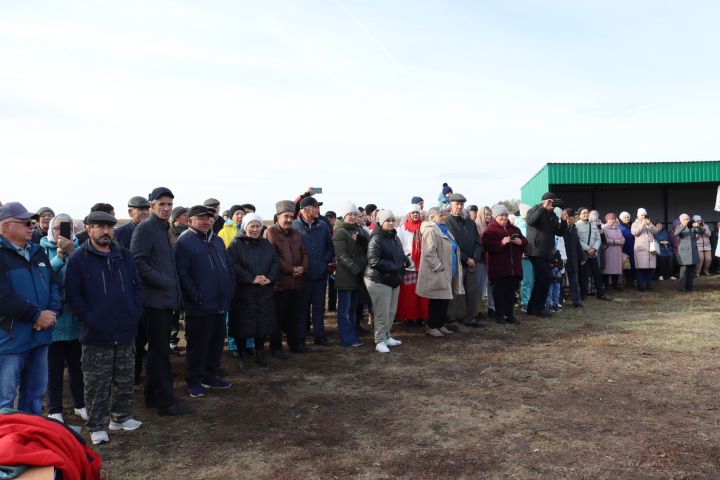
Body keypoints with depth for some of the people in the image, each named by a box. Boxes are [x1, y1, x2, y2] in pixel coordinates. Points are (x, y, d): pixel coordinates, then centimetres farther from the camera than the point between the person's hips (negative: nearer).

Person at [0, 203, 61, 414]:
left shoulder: (38, 252, 13)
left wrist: (52, 312, -6)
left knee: (35, 394, 19)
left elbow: (54, 284, 12)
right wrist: (38, 315, -17)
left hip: (39, 336, 7)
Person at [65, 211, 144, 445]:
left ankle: (121, 416, 31)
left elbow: (136, 286, 13)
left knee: (125, 380, 15)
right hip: (96, 336, -4)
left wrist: (136, 312, 2)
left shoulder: (125, 256, 8)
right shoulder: (78, 259, -6)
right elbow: (73, 295, -8)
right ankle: (96, 426, 17)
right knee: (97, 384, 4)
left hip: (126, 331, 5)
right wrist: (89, 319, -14)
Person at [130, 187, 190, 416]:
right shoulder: (145, 228, -10)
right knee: (160, 351, -4)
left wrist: (174, 290, 15)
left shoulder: (164, 229, 18)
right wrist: (162, 281, -20)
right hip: (154, 300, -9)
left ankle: (152, 396, 26)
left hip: (165, 299, 9)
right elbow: (138, 262, -19)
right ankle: (165, 401, 3)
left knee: (159, 349, 15)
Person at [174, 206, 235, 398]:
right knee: (198, 344, 2)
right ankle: (194, 381, 16)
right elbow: (182, 274, -15)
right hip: (199, 306, -7)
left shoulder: (217, 241, 15)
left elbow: (228, 267, 18)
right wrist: (195, 296, -18)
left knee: (217, 341, 15)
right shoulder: (184, 242, -8)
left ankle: (211, 376, 29)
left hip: (220, 303, 7)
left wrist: (230, 288, 8)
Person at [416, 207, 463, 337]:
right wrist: (439, 267, -20)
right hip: (437, 275, -10)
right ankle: (432, 327, 10)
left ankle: (440, 325, 25)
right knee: (437, 301, -2)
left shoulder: (443, 230, 17)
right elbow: (429, 253, -24)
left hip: (447, 273, 10)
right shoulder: (431, 231, -16)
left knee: (445, 300, 14)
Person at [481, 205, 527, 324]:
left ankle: (509, 314, 17)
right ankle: (499, 315, 9)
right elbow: (487, 245, -15)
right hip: (498, 268, -5)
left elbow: (525, 242, 19)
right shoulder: (490, 230, -3)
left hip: (514, 267, 5)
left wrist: (520, 242, -4)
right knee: (499, 292, 0)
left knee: (511, 292, 9)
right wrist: (501, 243, -25)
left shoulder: (514, 229, 17)